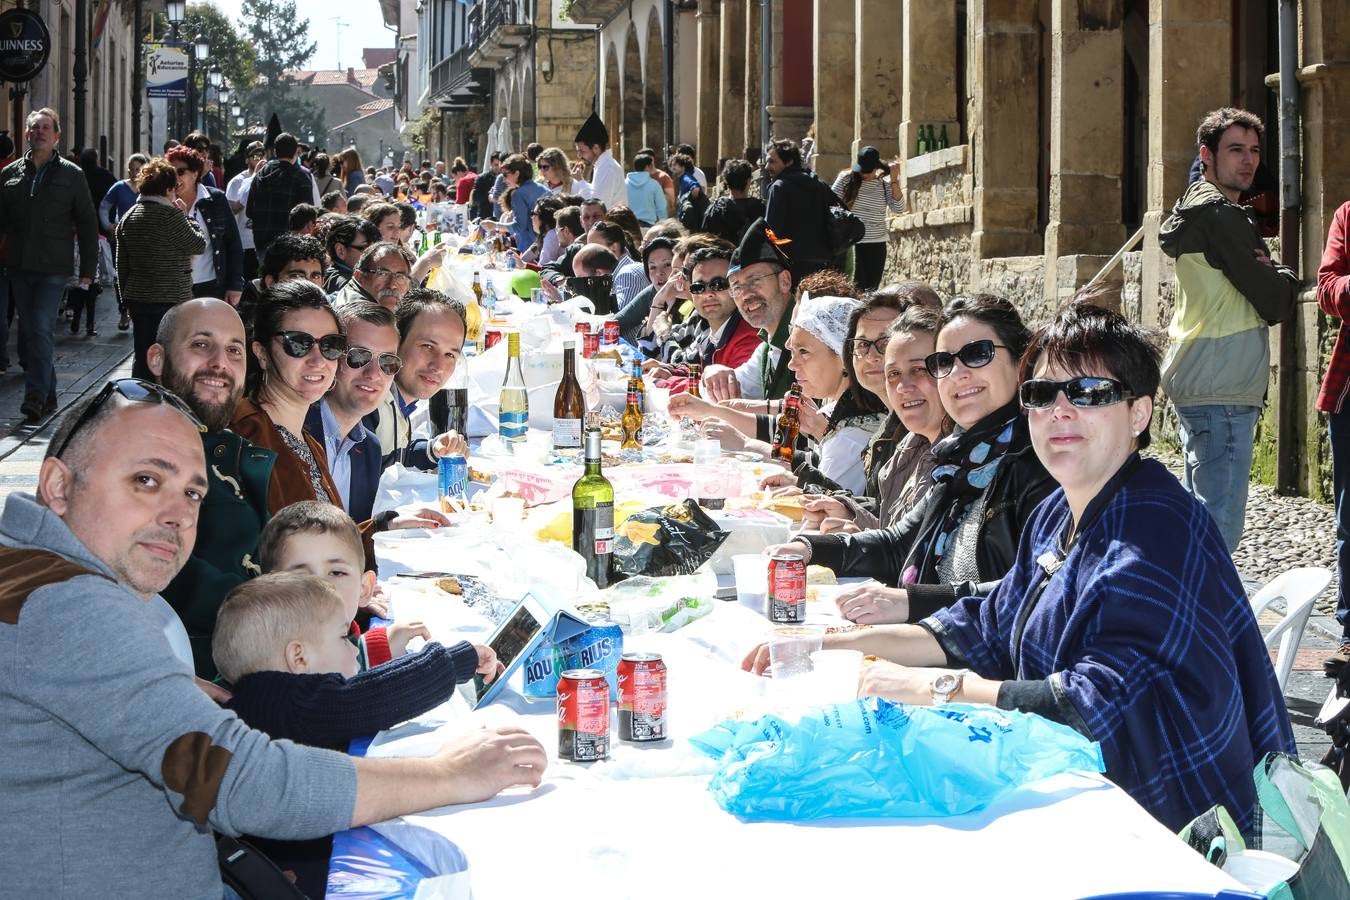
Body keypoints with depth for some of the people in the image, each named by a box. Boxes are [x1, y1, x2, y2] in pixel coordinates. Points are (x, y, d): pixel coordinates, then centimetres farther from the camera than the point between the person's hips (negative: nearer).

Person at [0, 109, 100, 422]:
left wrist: (88, 269, -2)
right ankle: (48, 397, 15)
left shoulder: (72, 175, 2)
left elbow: (88, 224, 3)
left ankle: (36, 395, -16)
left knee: (42, 330, -15)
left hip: (53, 268, -4)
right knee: (29, 333, 7)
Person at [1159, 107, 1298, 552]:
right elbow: (1276, 305, -14)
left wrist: (1268, 275, -4)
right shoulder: (1222, 216, -12)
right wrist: (1284, 278, 5)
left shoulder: (1194, 207, 19)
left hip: (1194, 383, 11)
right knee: (1219, 528, -13)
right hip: (1222, 392, -11)